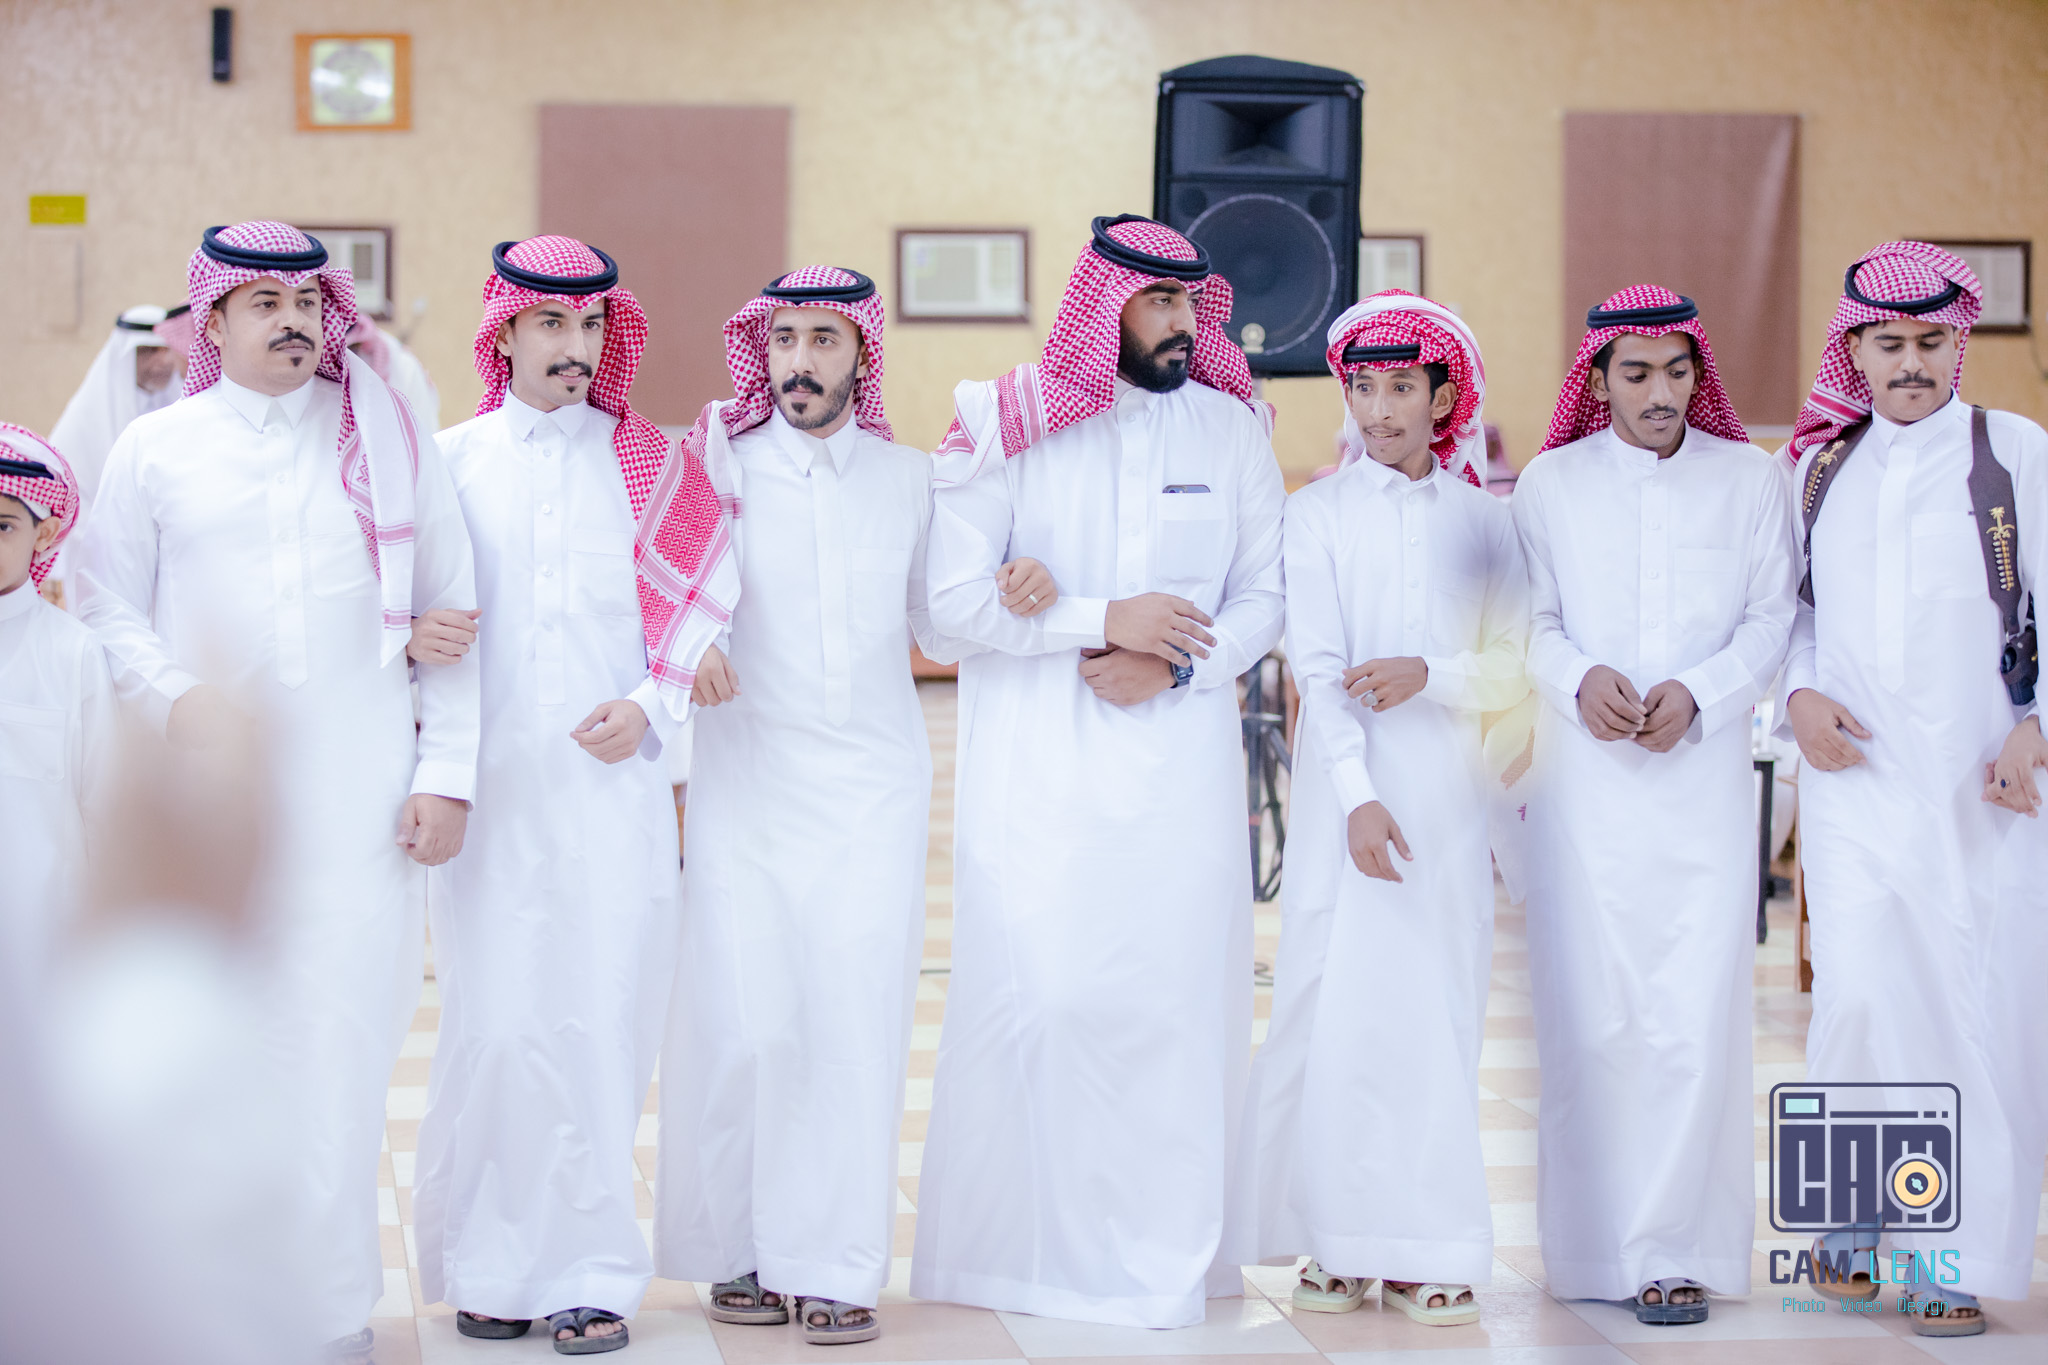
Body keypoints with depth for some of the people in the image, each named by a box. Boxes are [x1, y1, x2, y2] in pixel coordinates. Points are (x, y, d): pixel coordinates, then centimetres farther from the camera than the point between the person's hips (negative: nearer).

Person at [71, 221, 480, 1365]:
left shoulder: (391, 437, 8)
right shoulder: (155, 449, 9)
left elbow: (451, 612, 8)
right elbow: (106, 603, 11)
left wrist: (447, 774, 2)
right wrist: (174, 698, -8)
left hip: (360, 798, 0)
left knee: (345, 1044, -3)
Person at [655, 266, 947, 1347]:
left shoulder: (908, 478, 11)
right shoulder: (718, 465, 4)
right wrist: (692, 644, -15)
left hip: (874, 784, 1)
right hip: (746, 780, -1)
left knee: (856, 1022, -6)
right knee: (741, 1023, -5)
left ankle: (835, 1267, 1)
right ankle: (742, 1250, 11)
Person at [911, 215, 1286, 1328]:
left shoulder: (1231, 429, 9)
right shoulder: (1006, 426, 1)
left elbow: (1264, 597, 9)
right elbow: (954, 600, -5)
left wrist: (1177, 662, -9)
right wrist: (1103, 620, -12)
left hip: (1179, 763, 2)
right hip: (1034, 766, -2)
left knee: (1176, 1000, 0)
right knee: (1036, 998, -6)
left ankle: (1165, 1255, 11)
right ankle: (1020, 1248, 8)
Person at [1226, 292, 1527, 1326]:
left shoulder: (1483, 520, 9)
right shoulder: (1318, 514, 4)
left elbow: (1512, 673, 6)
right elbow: (1317, 668, -5)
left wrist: (1427, 675, -13)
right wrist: (1358, 796, -15)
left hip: (1449, 794, 2)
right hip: (1349, 793, -1)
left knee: (1438, 1014, 1)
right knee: (1337, 1006, -4)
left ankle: (1425, 1250, 6)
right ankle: (1337, 1241, 4)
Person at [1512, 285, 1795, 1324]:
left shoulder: (1749, 477, 9)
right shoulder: (1551, 481, 10)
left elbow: (1771, 618, 6)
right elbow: (1529, 620, 9)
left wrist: (1697, 692, -10)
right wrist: (1580, 679, -11)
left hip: (1701, 772, 0)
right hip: (1584, 773, 1)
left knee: (1695, 1012, -8)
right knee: (1591, 1013, -1)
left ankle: (1674, 1254, -2)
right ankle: (1592, 1247, 9)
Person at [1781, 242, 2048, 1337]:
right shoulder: (1819, 465, 14)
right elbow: (1788, 604, 20)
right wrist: (1799, 695, 2)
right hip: (1852, 775, 2)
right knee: (1854, 995, -8)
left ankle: (1959, 1257, 9)